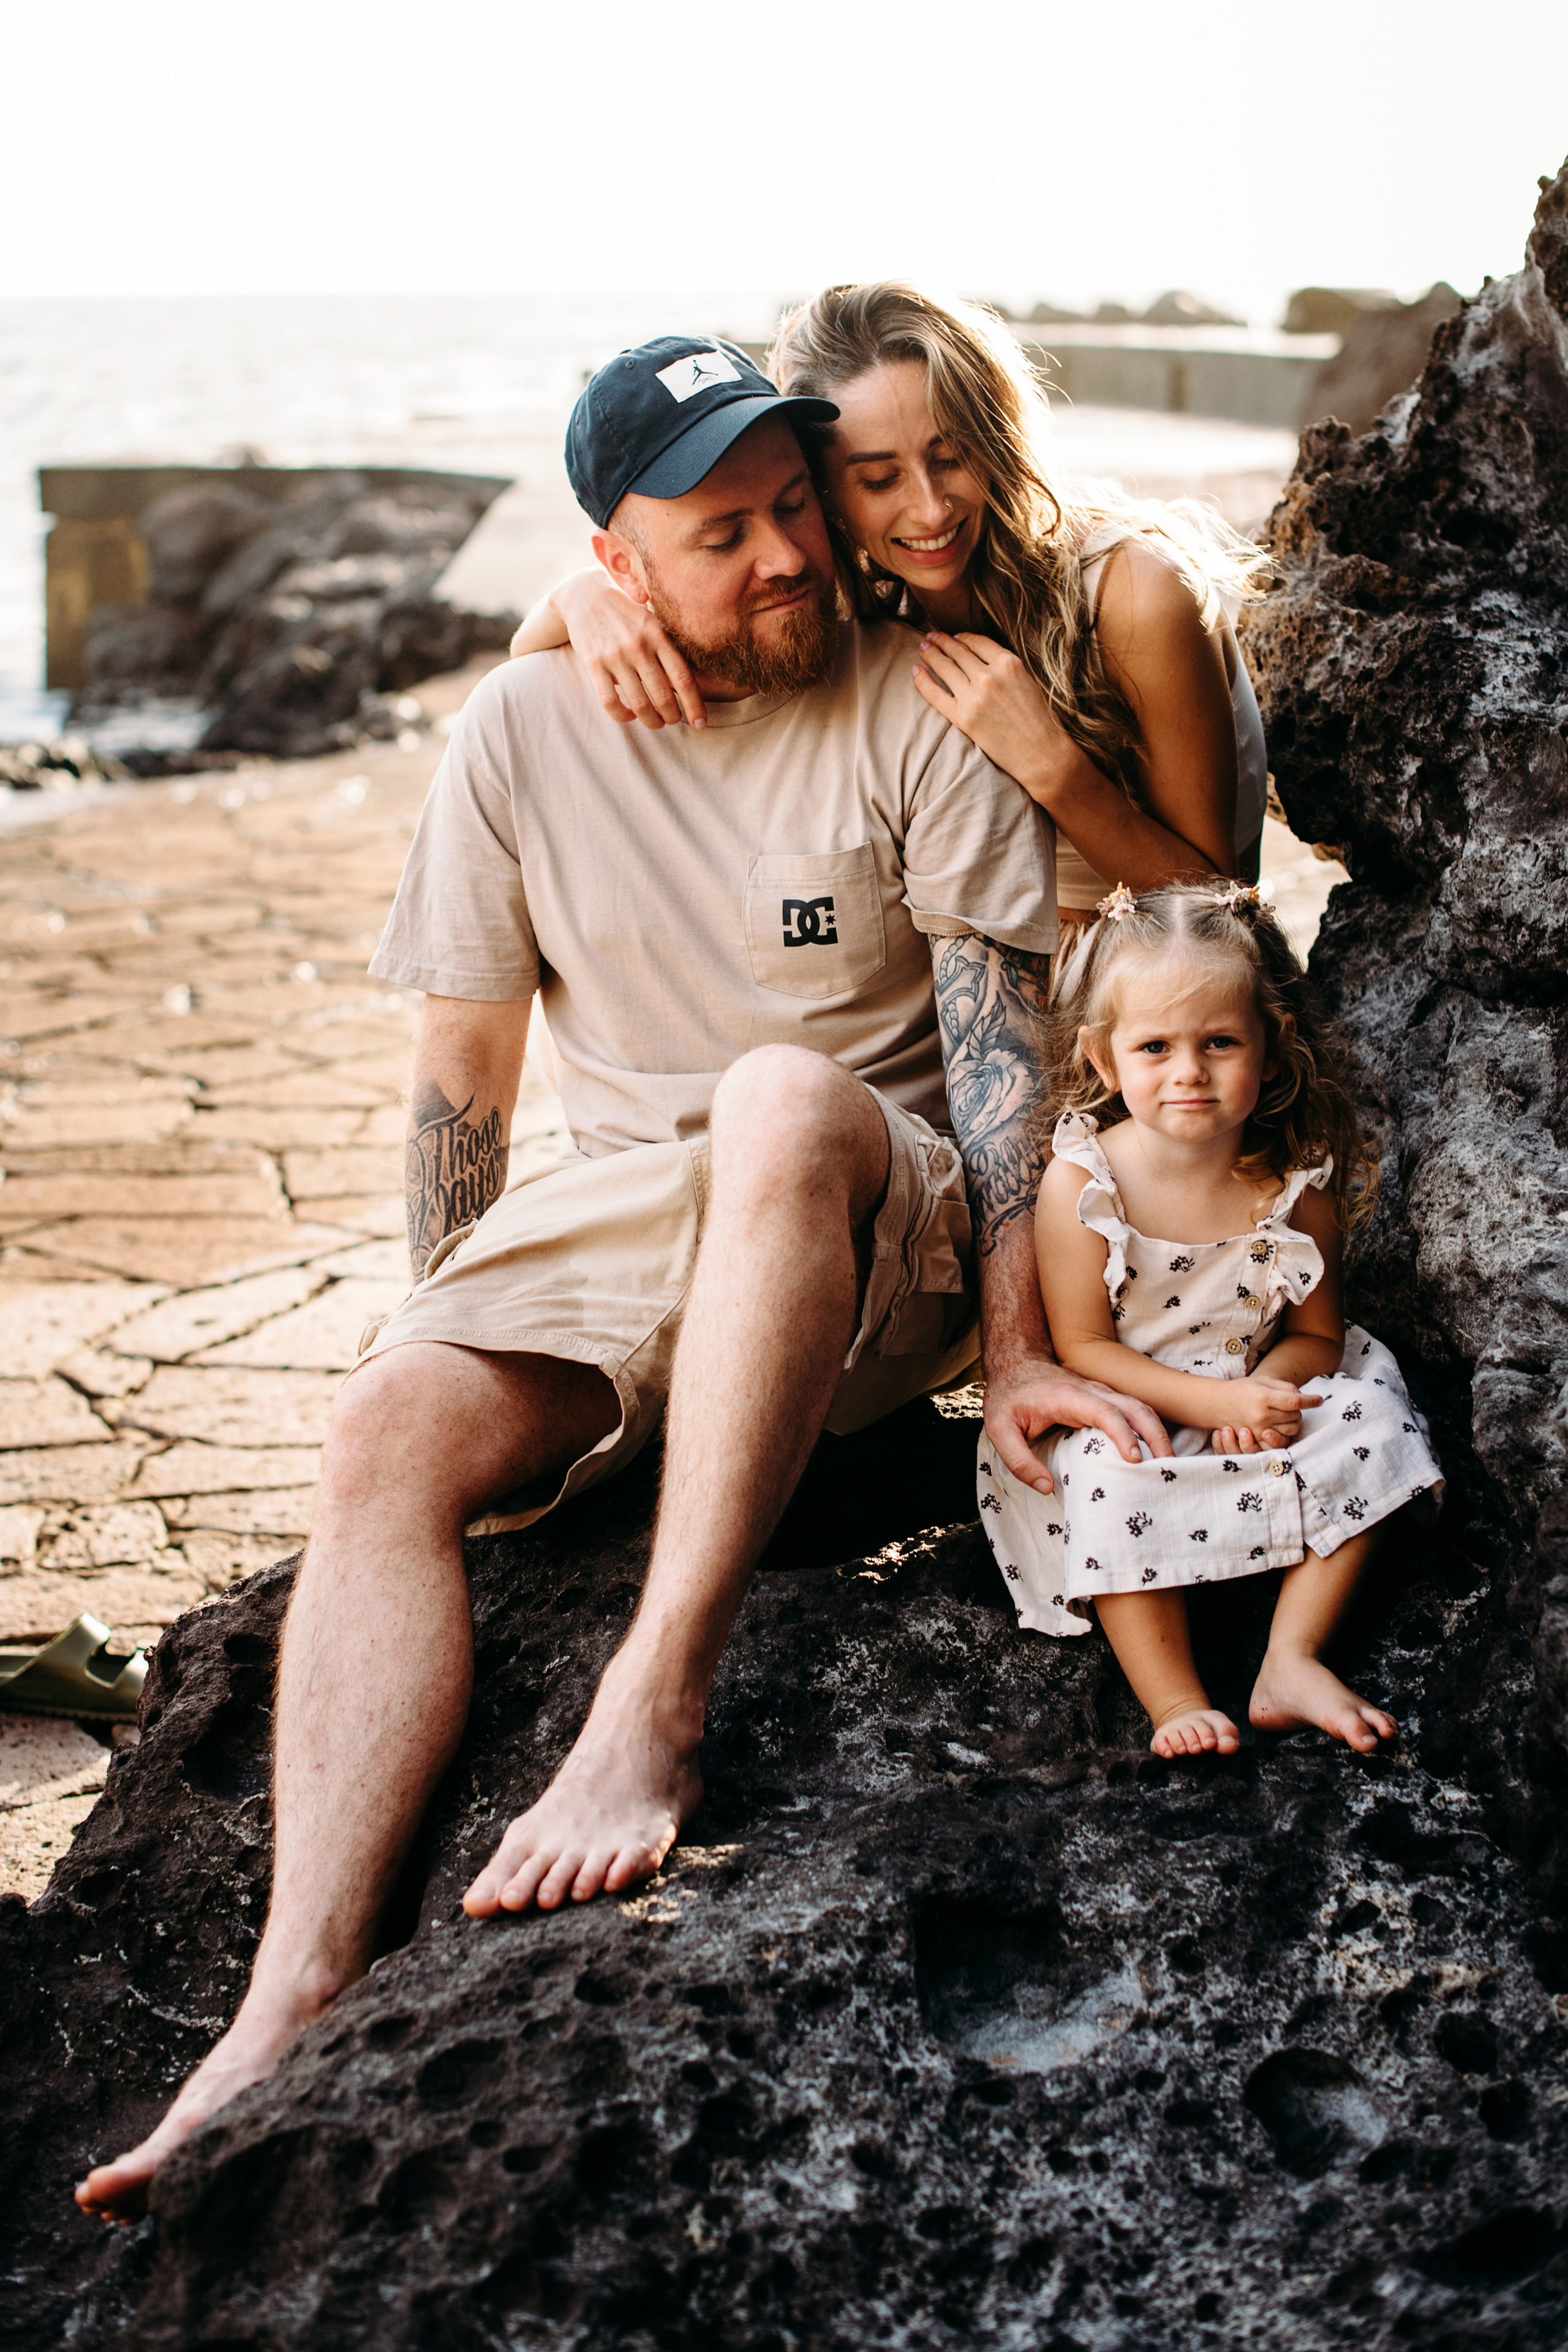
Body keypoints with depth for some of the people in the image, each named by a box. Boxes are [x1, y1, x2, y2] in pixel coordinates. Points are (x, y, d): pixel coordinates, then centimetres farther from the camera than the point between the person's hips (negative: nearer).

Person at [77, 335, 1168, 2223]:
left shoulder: (911, 704, -5)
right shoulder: (523, 733, 2)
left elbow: (995, 1035, -11)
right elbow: (463, 1072, 9)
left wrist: (1013, 1347, -19)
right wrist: (448, 1339, 9)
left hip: (872, 1231, -3)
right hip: (616, 1216, 3)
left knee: (783, 1099, -38)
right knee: (385, 1433, -24)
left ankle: (650, 1710, -42)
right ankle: (300, 1999, -34)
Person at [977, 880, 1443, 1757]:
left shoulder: (1297, 1184, -7)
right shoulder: (1081, 1183, -15)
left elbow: (1316, 1334, 3)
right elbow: (1083, 1348, -13)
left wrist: (1268, 1388, -22)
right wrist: (1214, 1400, -26)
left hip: (1258, 1401, 4)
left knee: (1371, 1428, -17)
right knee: (1111, 1475, -33)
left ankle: (1293, 1661, -14)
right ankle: (1174, 1697, -24)